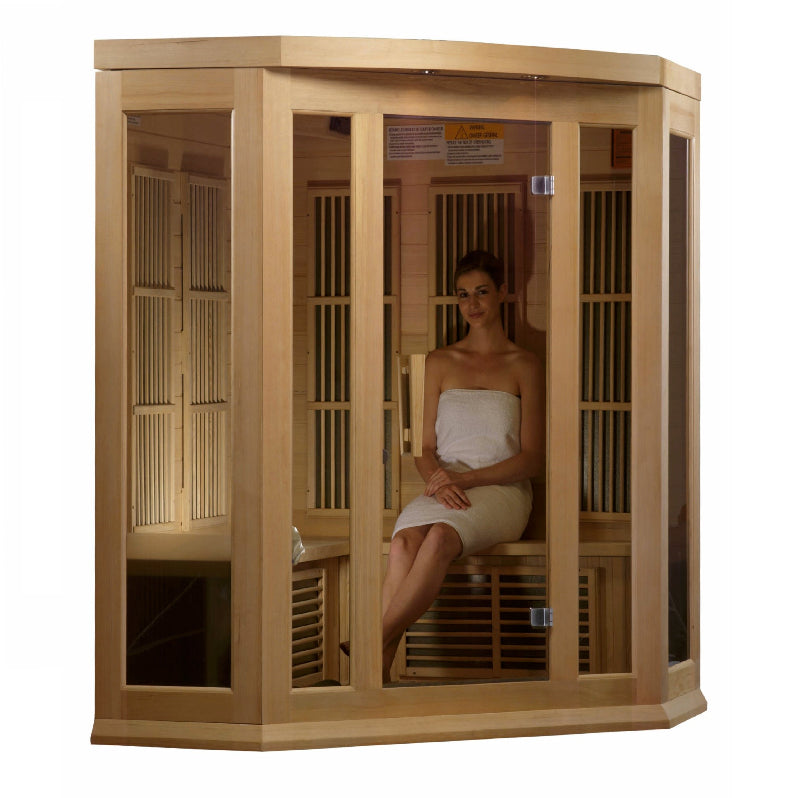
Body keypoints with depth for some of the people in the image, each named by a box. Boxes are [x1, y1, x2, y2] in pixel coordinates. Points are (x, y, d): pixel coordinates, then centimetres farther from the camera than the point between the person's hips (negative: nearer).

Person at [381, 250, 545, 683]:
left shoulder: (524, 365, 8)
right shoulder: (440, 362, 17)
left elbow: (532, 458, 2)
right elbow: (426, 450, 14)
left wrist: (465, 478, -11)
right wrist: (438, 481, -11)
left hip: (501, 490, -2)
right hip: (443, 488, 2)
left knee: (440, 536, -38)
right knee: (404, 541, -35)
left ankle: (377, 645, -39)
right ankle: (381, 673, -44)